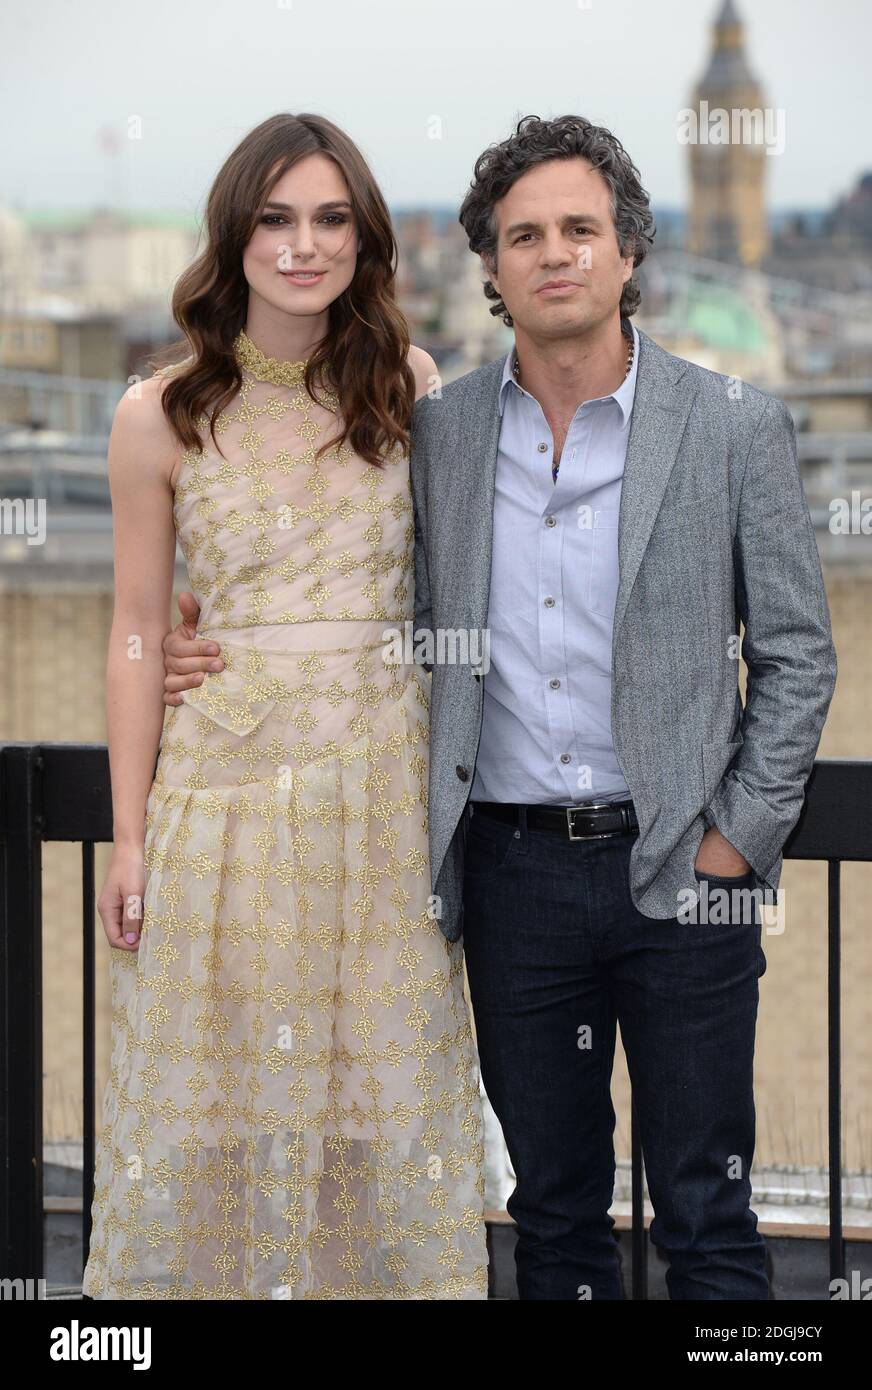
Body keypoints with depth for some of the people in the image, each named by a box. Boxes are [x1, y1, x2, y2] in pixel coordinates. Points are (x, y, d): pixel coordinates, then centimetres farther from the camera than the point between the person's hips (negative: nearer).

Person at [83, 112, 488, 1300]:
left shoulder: (408, 385, 2)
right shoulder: (161, 419, -3)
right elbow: (138, 633, 1)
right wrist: (128, 840, 0)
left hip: (388, 787, 1)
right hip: (231, 787, -1)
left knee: (380, 1095, 8)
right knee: (224, 1098, 6)